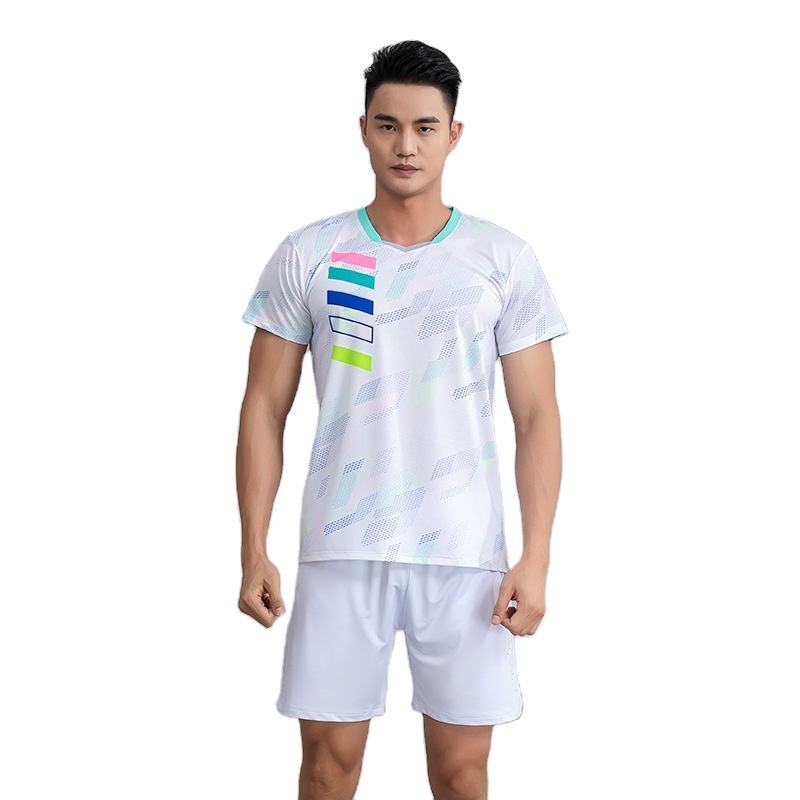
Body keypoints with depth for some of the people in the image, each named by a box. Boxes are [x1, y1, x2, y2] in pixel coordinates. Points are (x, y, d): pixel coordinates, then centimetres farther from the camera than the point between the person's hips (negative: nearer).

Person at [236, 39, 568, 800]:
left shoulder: (505, 260, 0)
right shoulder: (306, 255, 1)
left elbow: (537, 417, 1)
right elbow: (265, 408, 4)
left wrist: (536, 558, -6)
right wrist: (253, 551, -1)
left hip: (466, 555, 0)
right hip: (339, 550, 0)